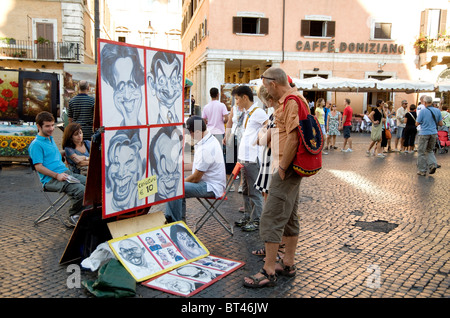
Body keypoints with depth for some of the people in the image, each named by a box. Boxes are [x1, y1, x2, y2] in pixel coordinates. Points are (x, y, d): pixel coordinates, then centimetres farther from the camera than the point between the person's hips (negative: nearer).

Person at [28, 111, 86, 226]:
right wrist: (57, 175, -18)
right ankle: (73, 216, -7)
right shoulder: (36, 144, -5)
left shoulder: (51, 139, 23)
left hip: (65, 173, 9)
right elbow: (38, 166, -12)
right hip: (51, 180, -8)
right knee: (80, 190, -31)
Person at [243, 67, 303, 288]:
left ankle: (268, 272, 2)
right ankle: (288, 264, 28)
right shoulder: (293, 100, 17)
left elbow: (293, 139, -25)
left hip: (287, 171, -11)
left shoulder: (291, 102, -17)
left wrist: (282, 169, -19)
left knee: (271, 219, -6)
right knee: (289, 217, 16)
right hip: (292, 170, 11)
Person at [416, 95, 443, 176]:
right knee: (430, 150, 21)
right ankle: (432, 164, 0)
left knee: (421, 152, 5)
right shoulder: (437, 111, 2)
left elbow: (417, 123, -7)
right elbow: (441, 124, 7)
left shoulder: (423, 111, -11)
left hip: (424, 134, -5)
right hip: (434, 133, 5)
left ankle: (422, 170, 9)